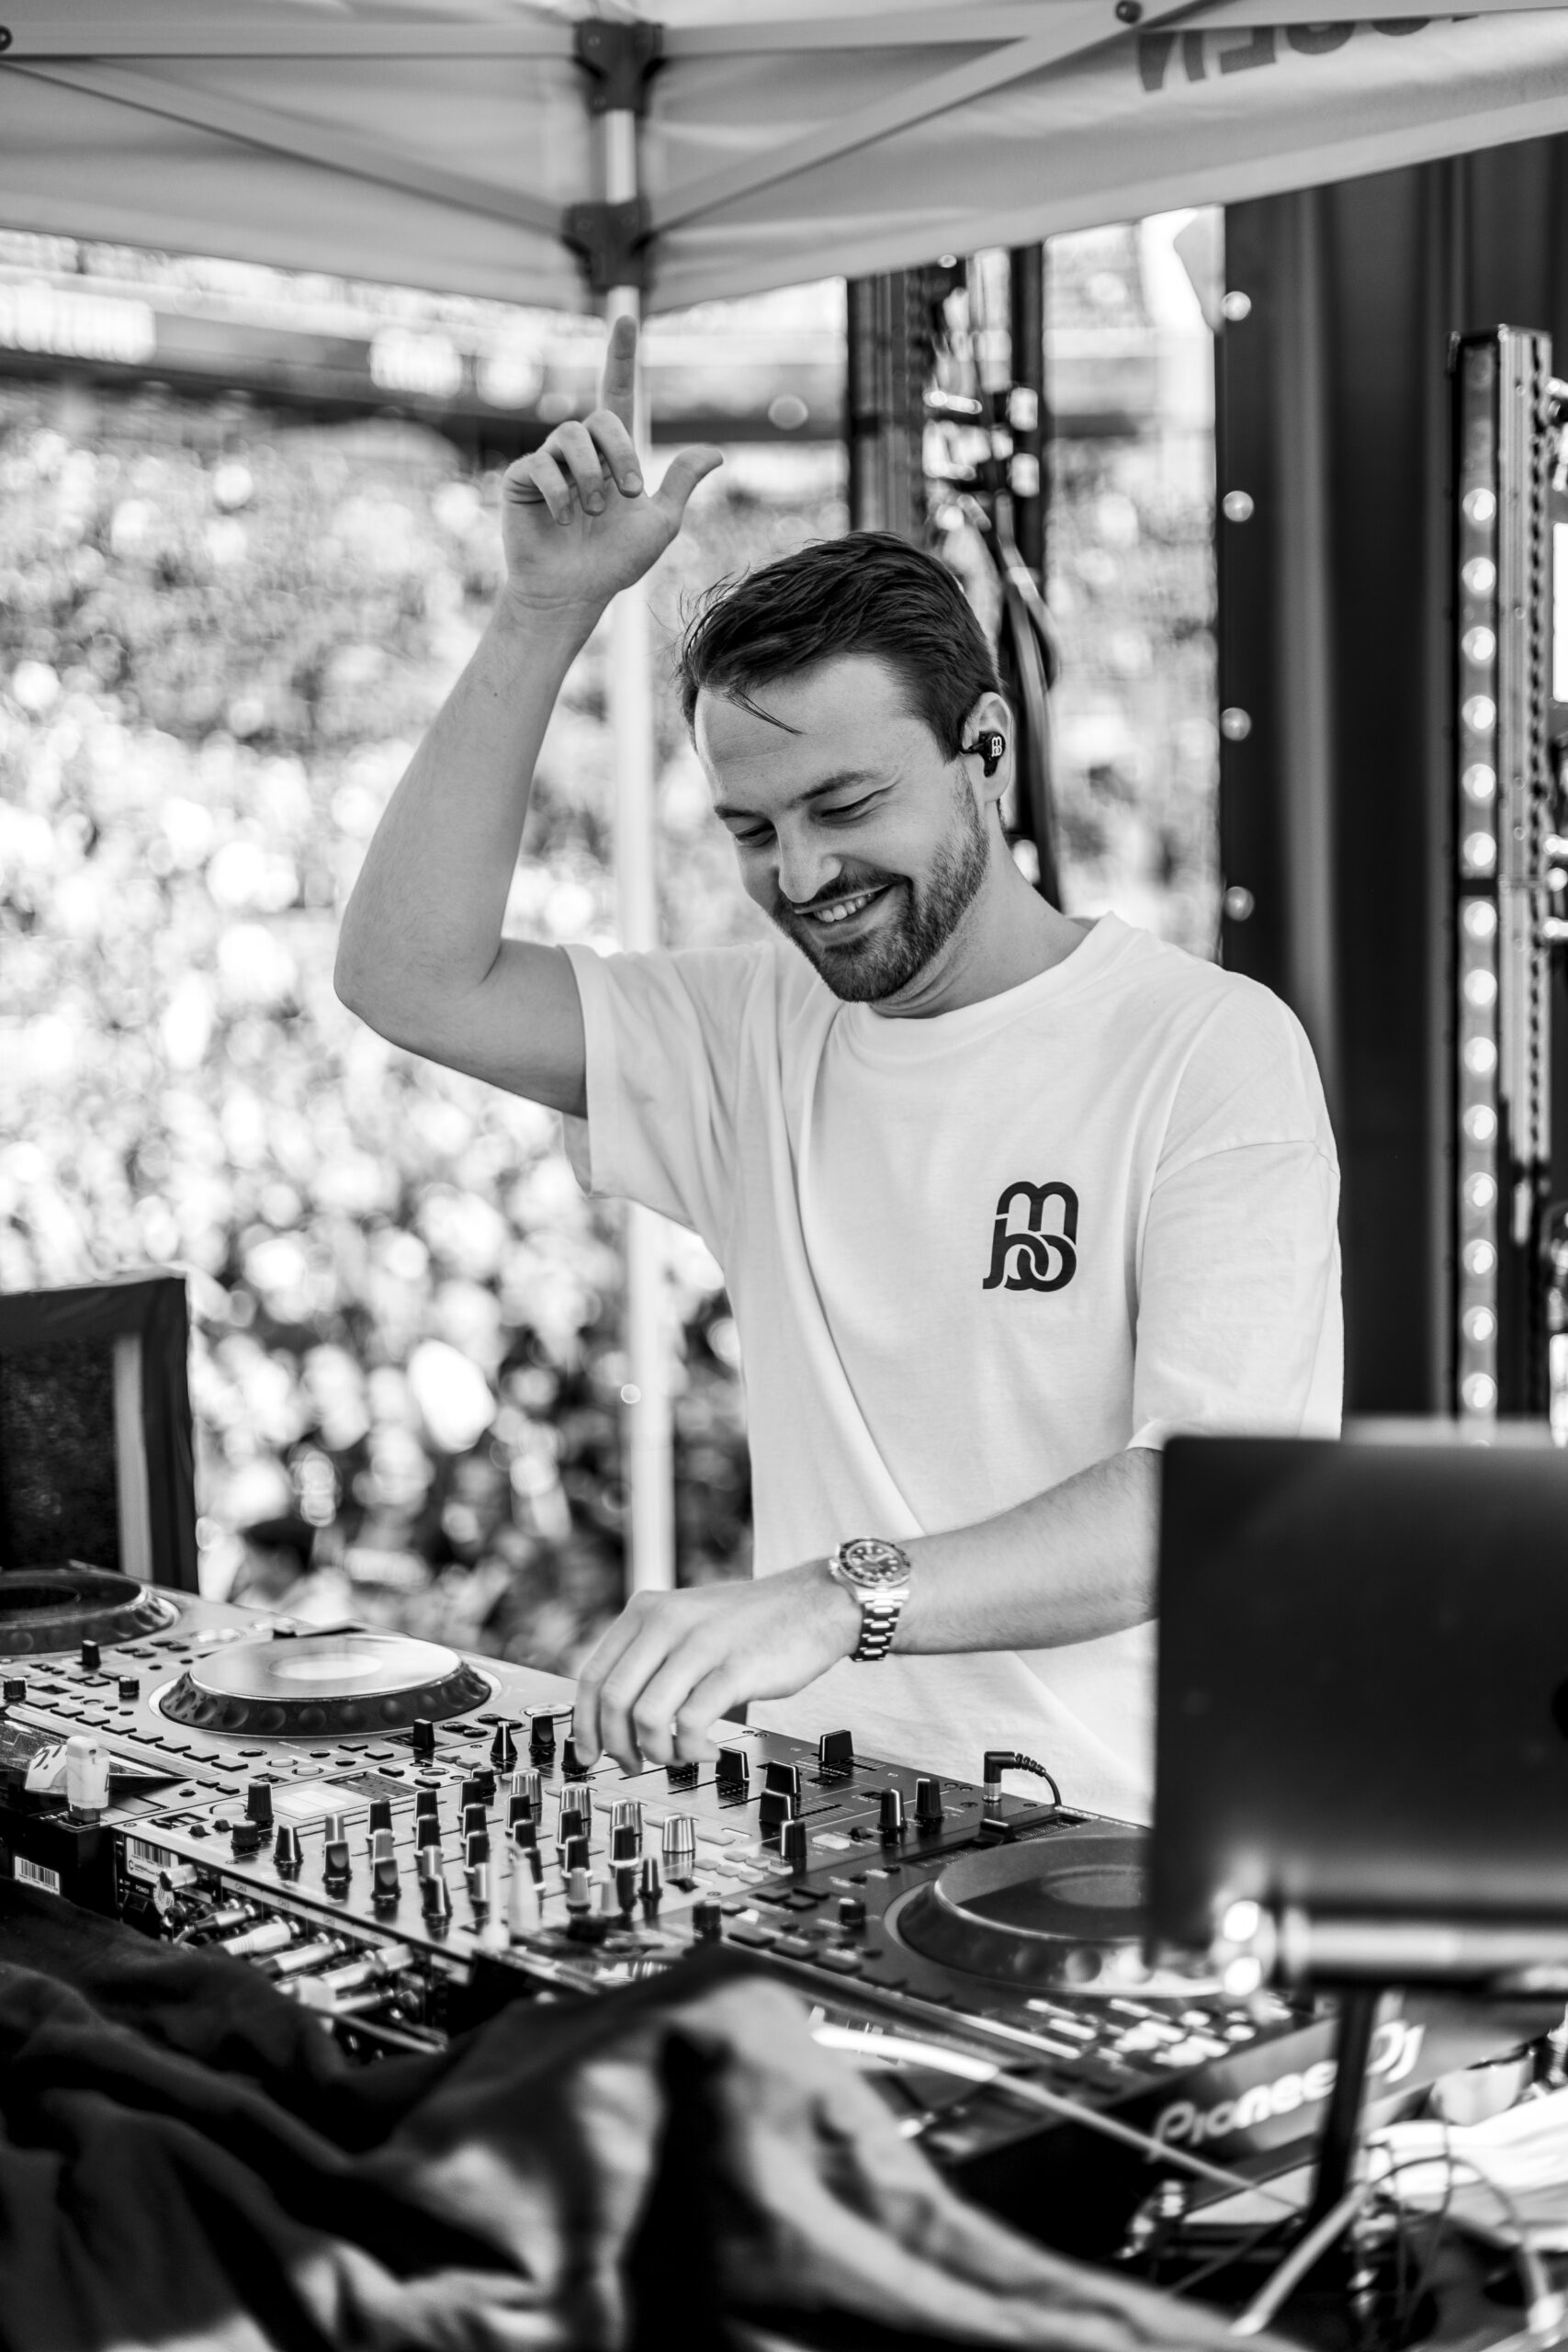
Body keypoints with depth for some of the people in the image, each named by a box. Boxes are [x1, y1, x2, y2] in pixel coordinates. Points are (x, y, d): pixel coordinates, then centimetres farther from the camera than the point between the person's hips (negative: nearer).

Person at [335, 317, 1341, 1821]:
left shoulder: (1210, 1049, -7)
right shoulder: (761, 1027, 10)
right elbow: (411, 977, 4)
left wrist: (844, 1595, -32)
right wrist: (546, 612, 0)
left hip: (1100, 1851, -4)